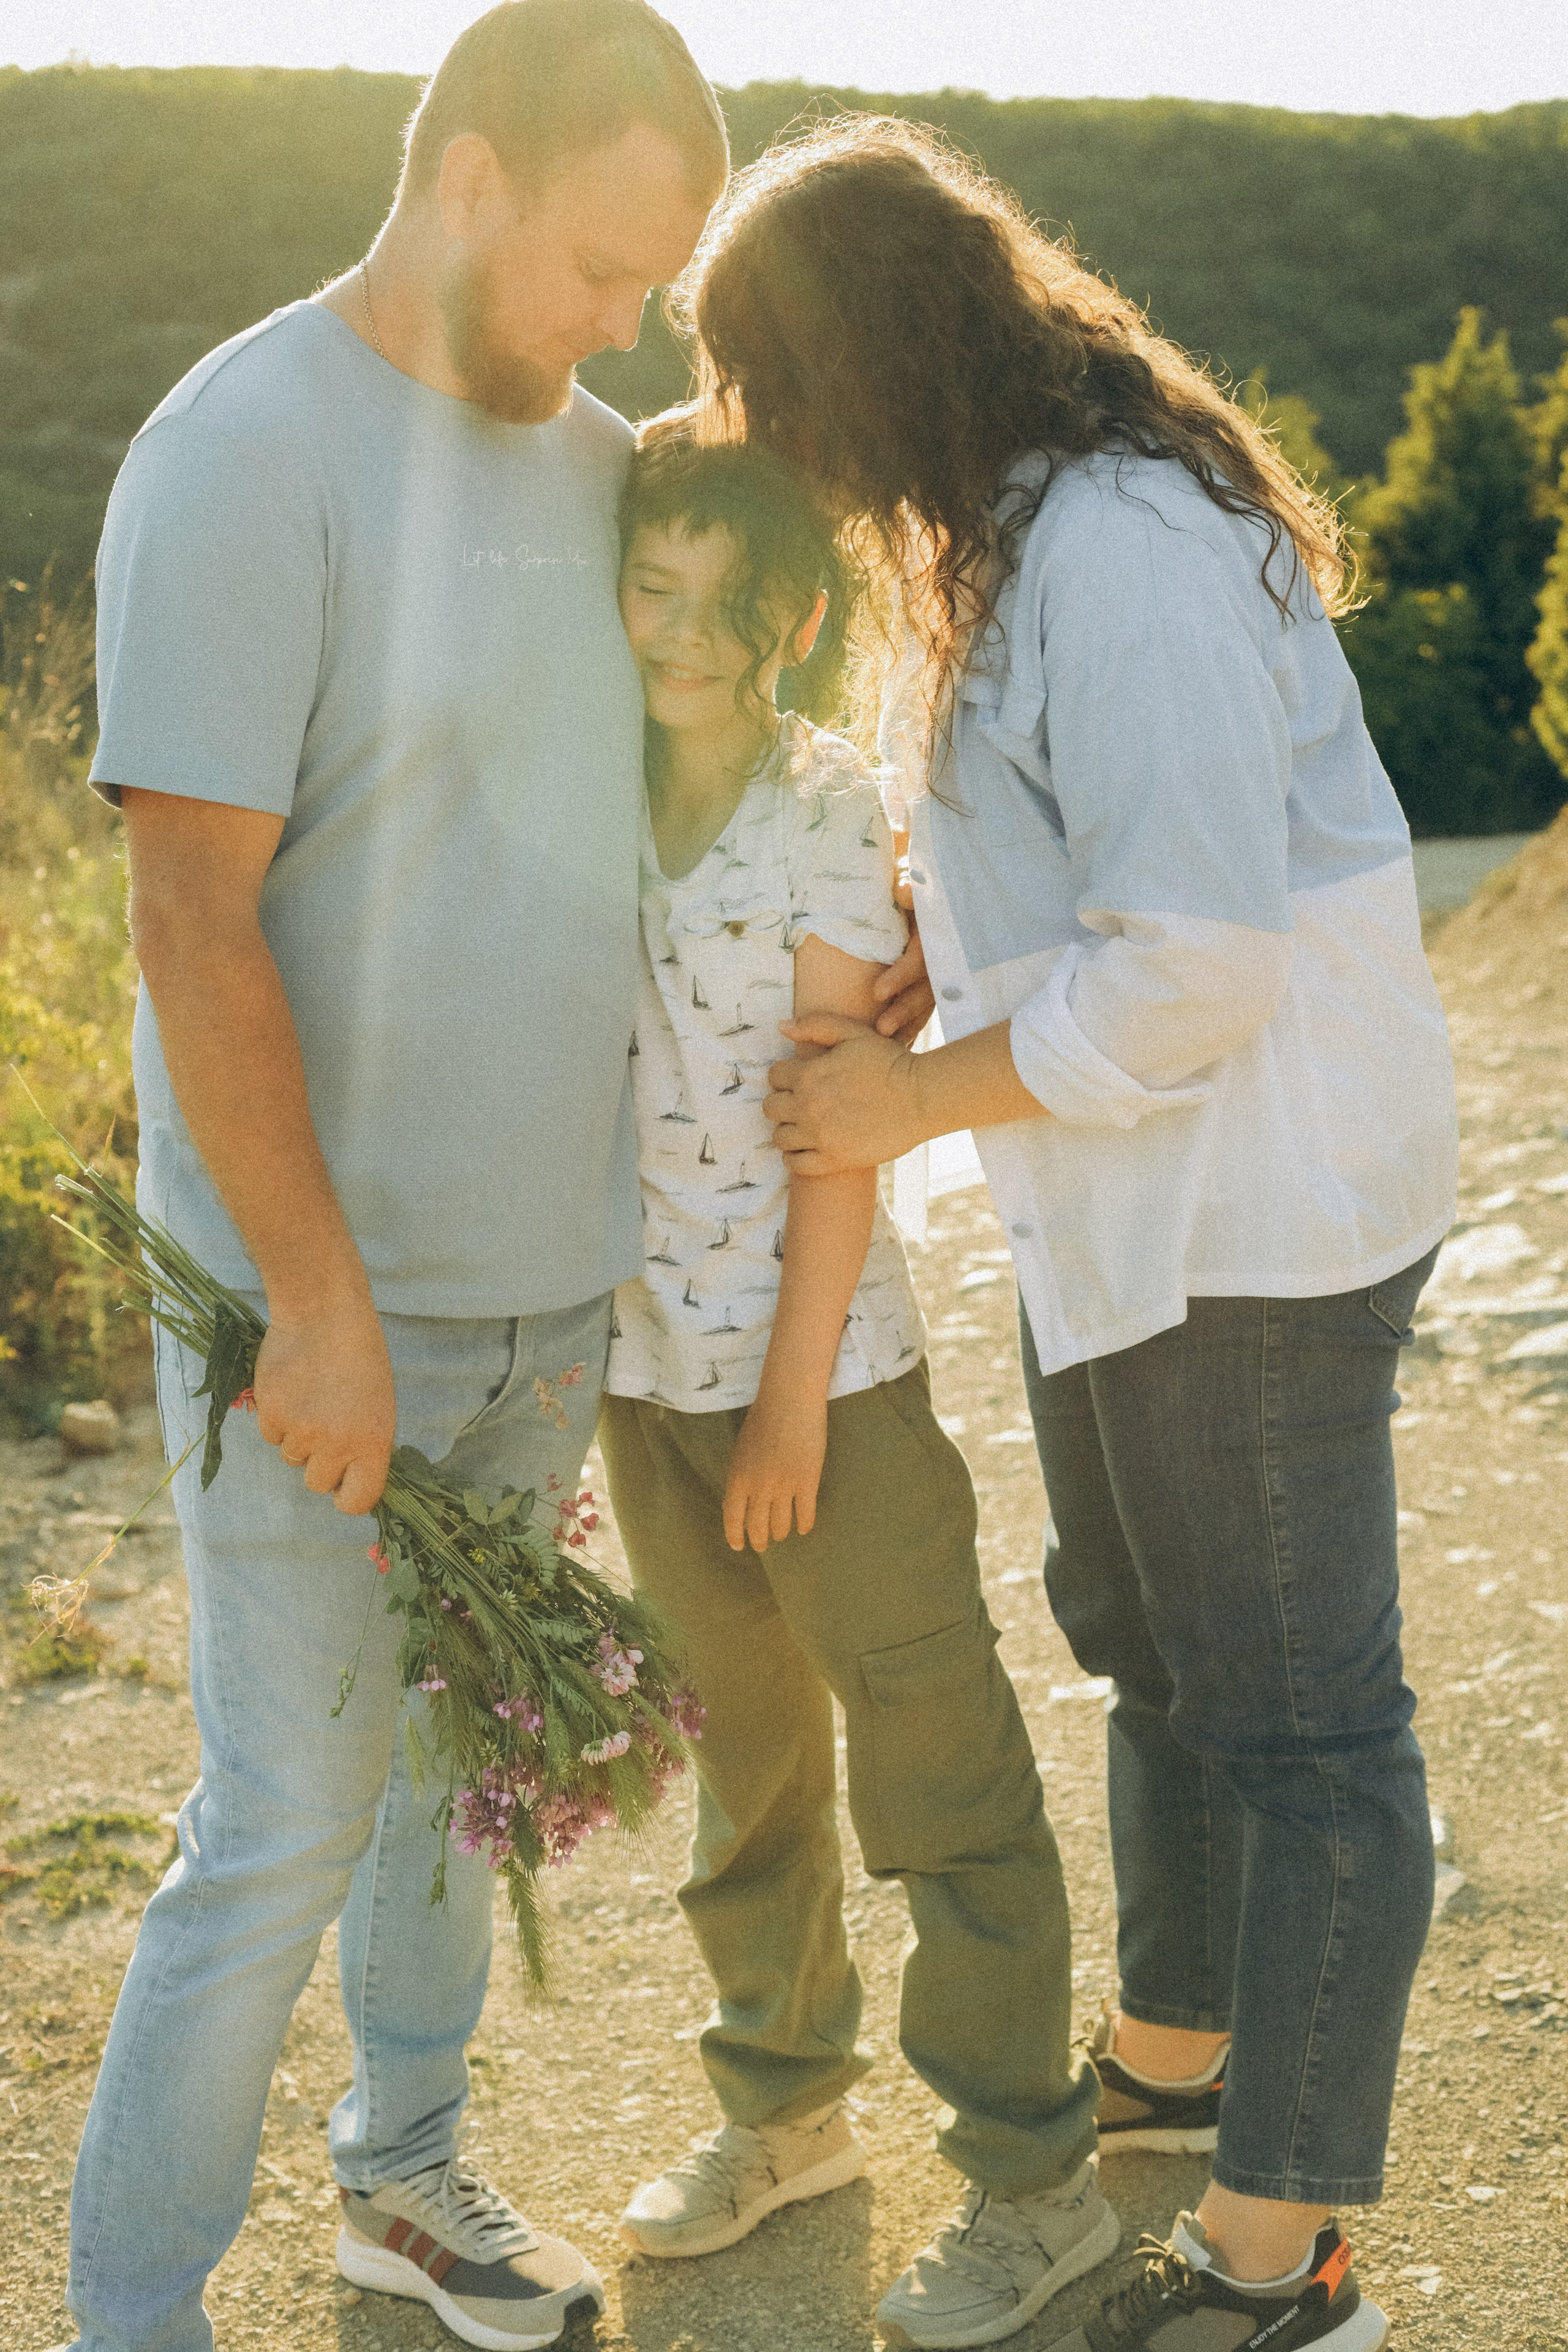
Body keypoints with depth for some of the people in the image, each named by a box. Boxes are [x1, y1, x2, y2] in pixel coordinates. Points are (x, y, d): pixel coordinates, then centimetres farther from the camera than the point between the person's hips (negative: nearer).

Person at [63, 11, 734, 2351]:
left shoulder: (596, 461, 7)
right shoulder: (244, 455, -16)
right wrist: (321, 1301, -21)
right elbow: (192, 910, -20)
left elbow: (679, 781, 21)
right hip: (316, 1292, -7)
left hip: (550, 1272, 7)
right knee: (289, 1833, -1)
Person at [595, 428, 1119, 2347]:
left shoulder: (825, 817, -12)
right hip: (644, 1364, 6)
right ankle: (783, 2103, 38)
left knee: (936, 1758, 3)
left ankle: (1032, 2182, 16)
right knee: (744, 1753, 20)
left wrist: (793, 1395, -13)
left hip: (819, 1364, -6)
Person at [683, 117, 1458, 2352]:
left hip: (1250, 1220, -11)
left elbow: (1193, 960, -28)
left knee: (1293, 1713, 1)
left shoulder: (1120, 552, -23)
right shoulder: (1025, 528, 10)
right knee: (1152, 1648, 23)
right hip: (1130, 1217, 11)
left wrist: (916, 1096, -19)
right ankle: (1177, 2054, 44)